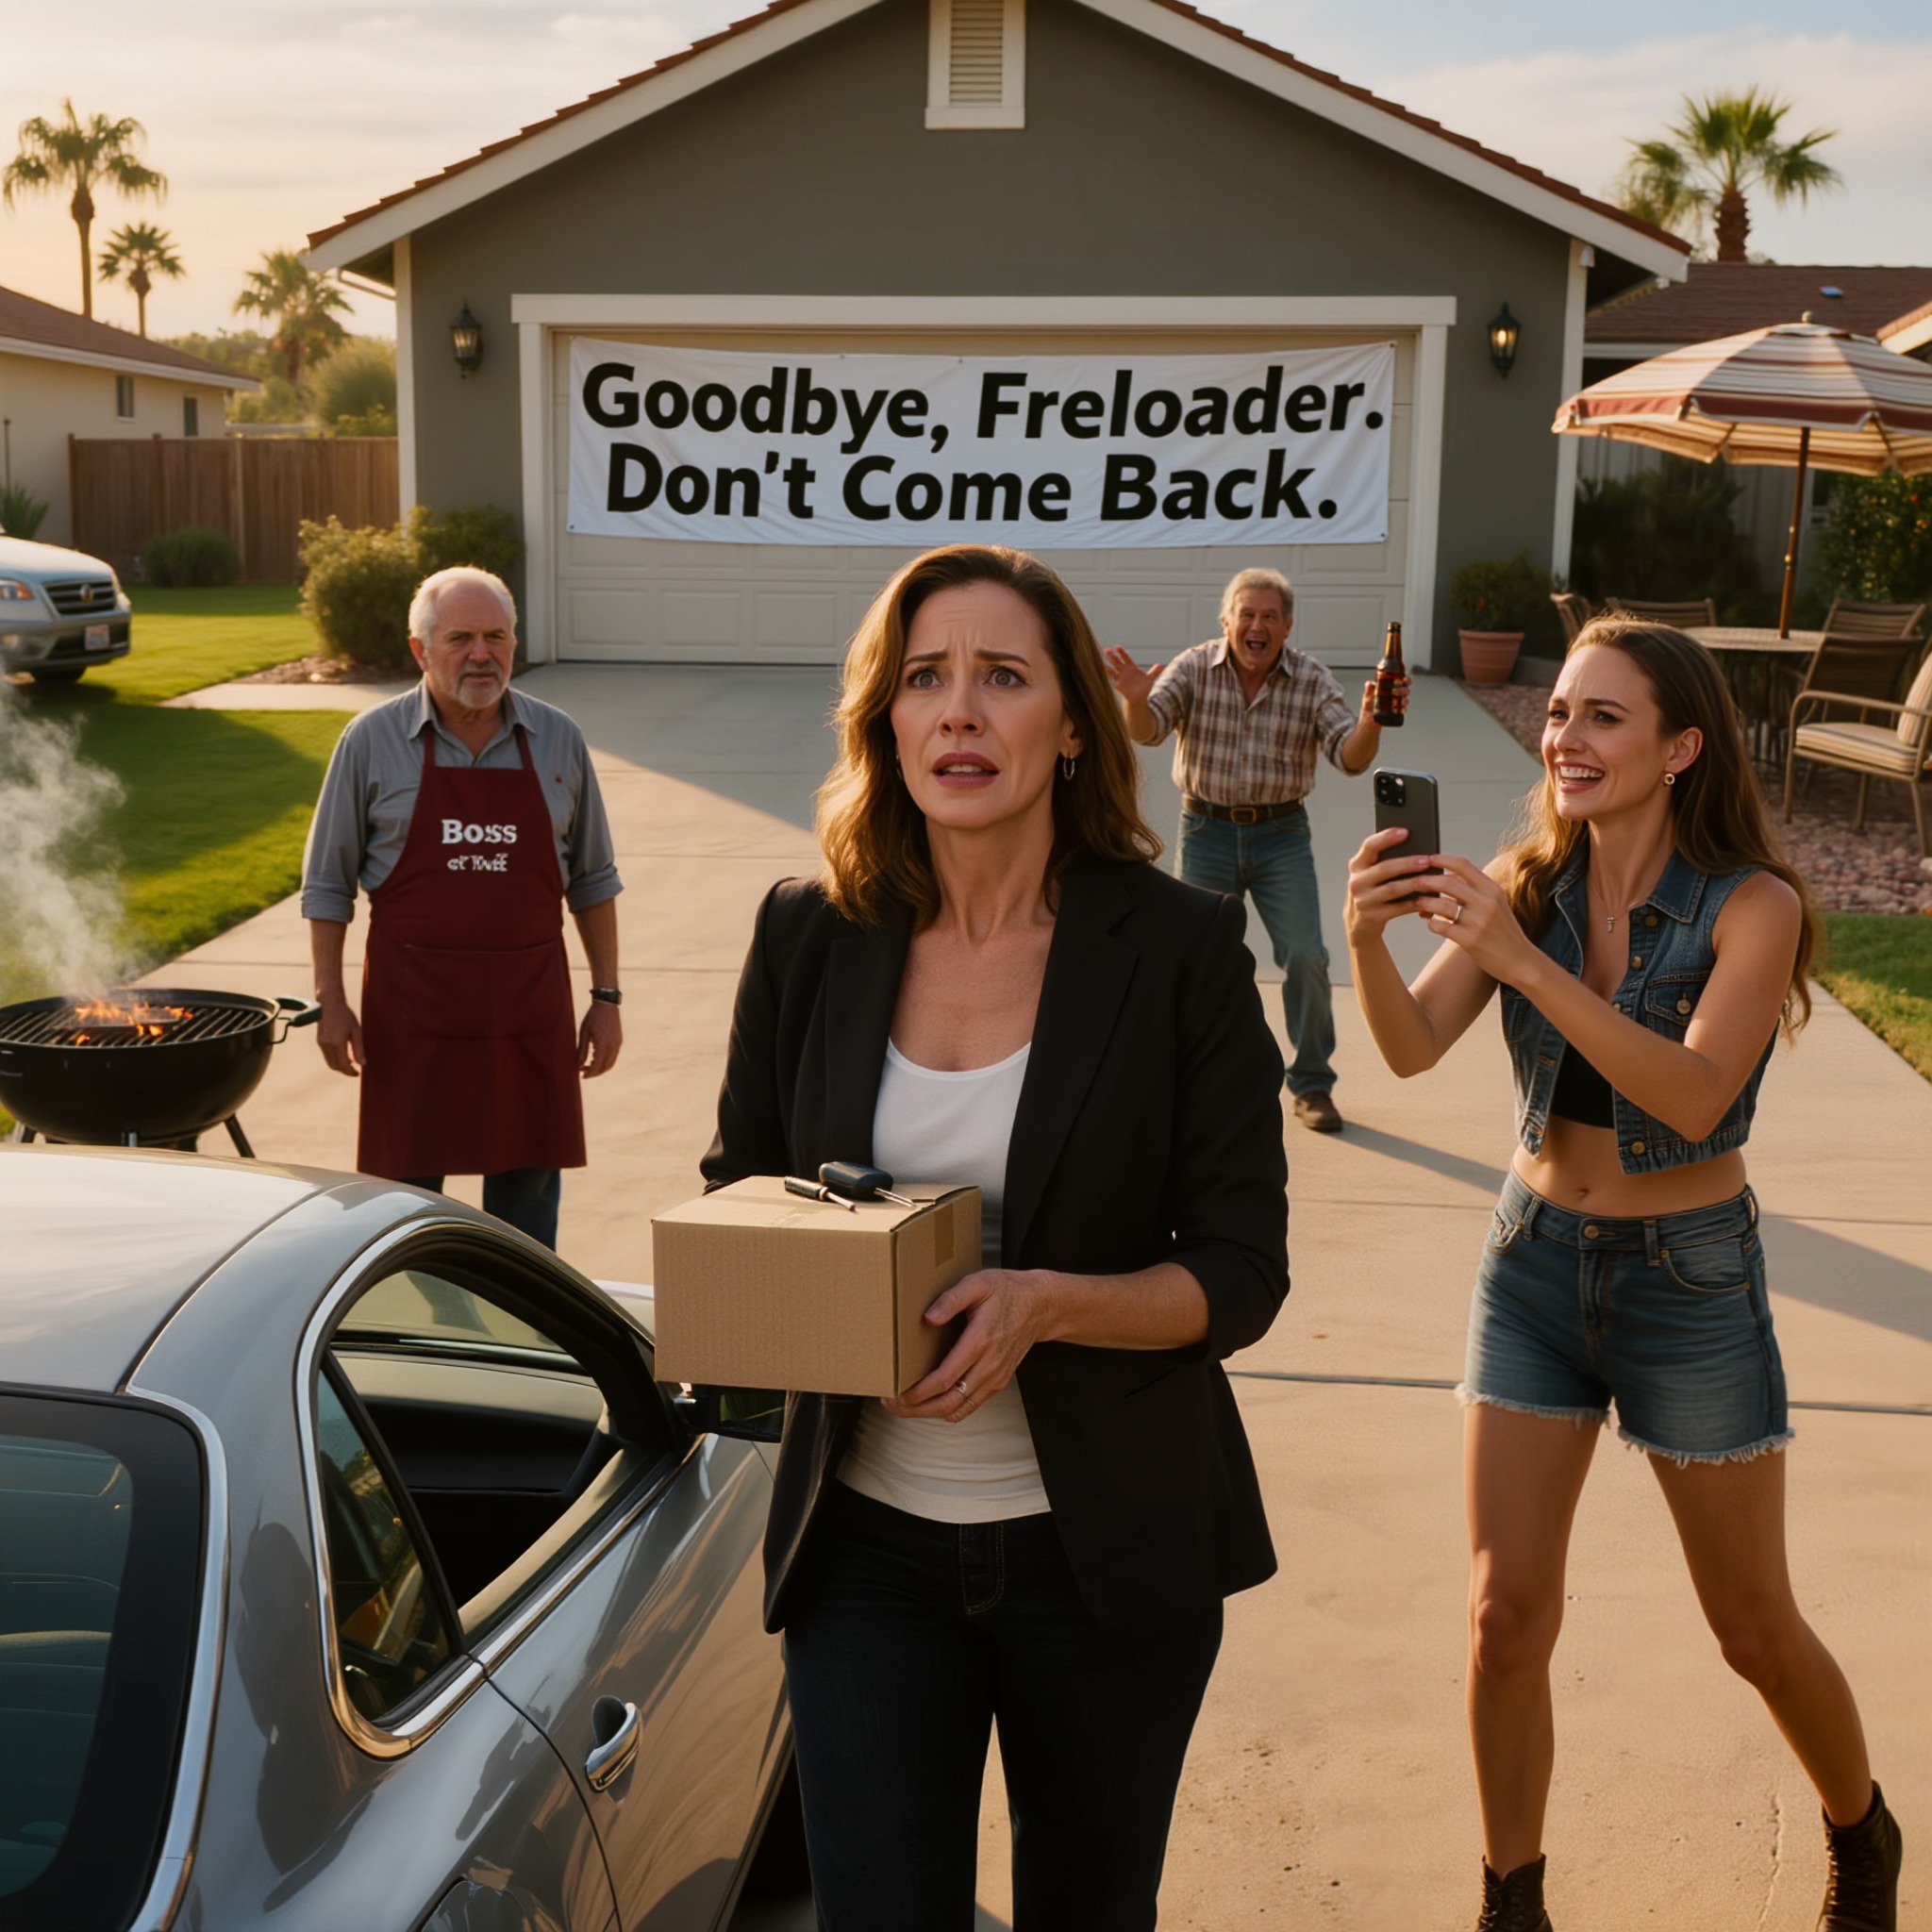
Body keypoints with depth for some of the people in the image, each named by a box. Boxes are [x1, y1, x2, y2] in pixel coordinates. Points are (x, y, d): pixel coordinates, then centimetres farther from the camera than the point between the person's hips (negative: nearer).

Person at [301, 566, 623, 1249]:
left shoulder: (557, 740, 5)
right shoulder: (372, 742, -1)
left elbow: (592, 881, 10)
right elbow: (327, 882, 4)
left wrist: (606, 997, 6)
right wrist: (330, 1001, -2)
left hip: (530, 1006, 2)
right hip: (413, 1005, -2)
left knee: (528, 1181, 7)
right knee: (406, 1182, 4)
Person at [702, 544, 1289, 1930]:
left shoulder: (1180, 950, -10)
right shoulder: (810, 938, -2)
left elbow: (1242, 1274, -9)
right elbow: (735, 1184, 10)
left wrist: (1050, 1305, -26)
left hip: (1105, 1547, -1)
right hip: (868, 1541, 1)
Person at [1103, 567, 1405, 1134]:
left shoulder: (1312, 679, -7)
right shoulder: (1194, 668, -7)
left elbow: (1350, 757, -13)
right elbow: (1146, 730, -18)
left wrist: (1369, 724, -36)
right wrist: (1137, 699, -41)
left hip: (1281, 834, 0)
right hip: (1207, 831, 0)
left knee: (1305, 958, -7)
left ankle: (1313, 1085, 7)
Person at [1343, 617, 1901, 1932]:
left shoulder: (1752, 908, -16)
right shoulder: (1523, 886, -4)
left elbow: (1692, 1094, -31)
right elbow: (1413, 1047, -15)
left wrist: (1521, 958, -40)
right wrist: (1369, 941, -36)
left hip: (1690, 1279, -3)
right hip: (1536, 1262, 3)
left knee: (1755, 1630, 12)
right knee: (1506, 1618, 2)